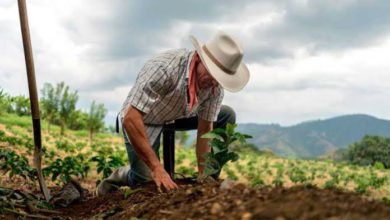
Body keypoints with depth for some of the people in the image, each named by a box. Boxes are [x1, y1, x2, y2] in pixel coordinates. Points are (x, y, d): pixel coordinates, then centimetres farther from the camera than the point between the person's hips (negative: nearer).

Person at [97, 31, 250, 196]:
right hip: (141, 120, -5)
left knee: (227, 116, -6)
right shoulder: (164, 68, -38)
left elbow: (205, 130, -11)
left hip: (177, 116, 5)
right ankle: (121, 176, 16)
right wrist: (157, 169, -41)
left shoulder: (216, 86, -20)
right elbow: (130, 119, -39)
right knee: (149, 182, -17)